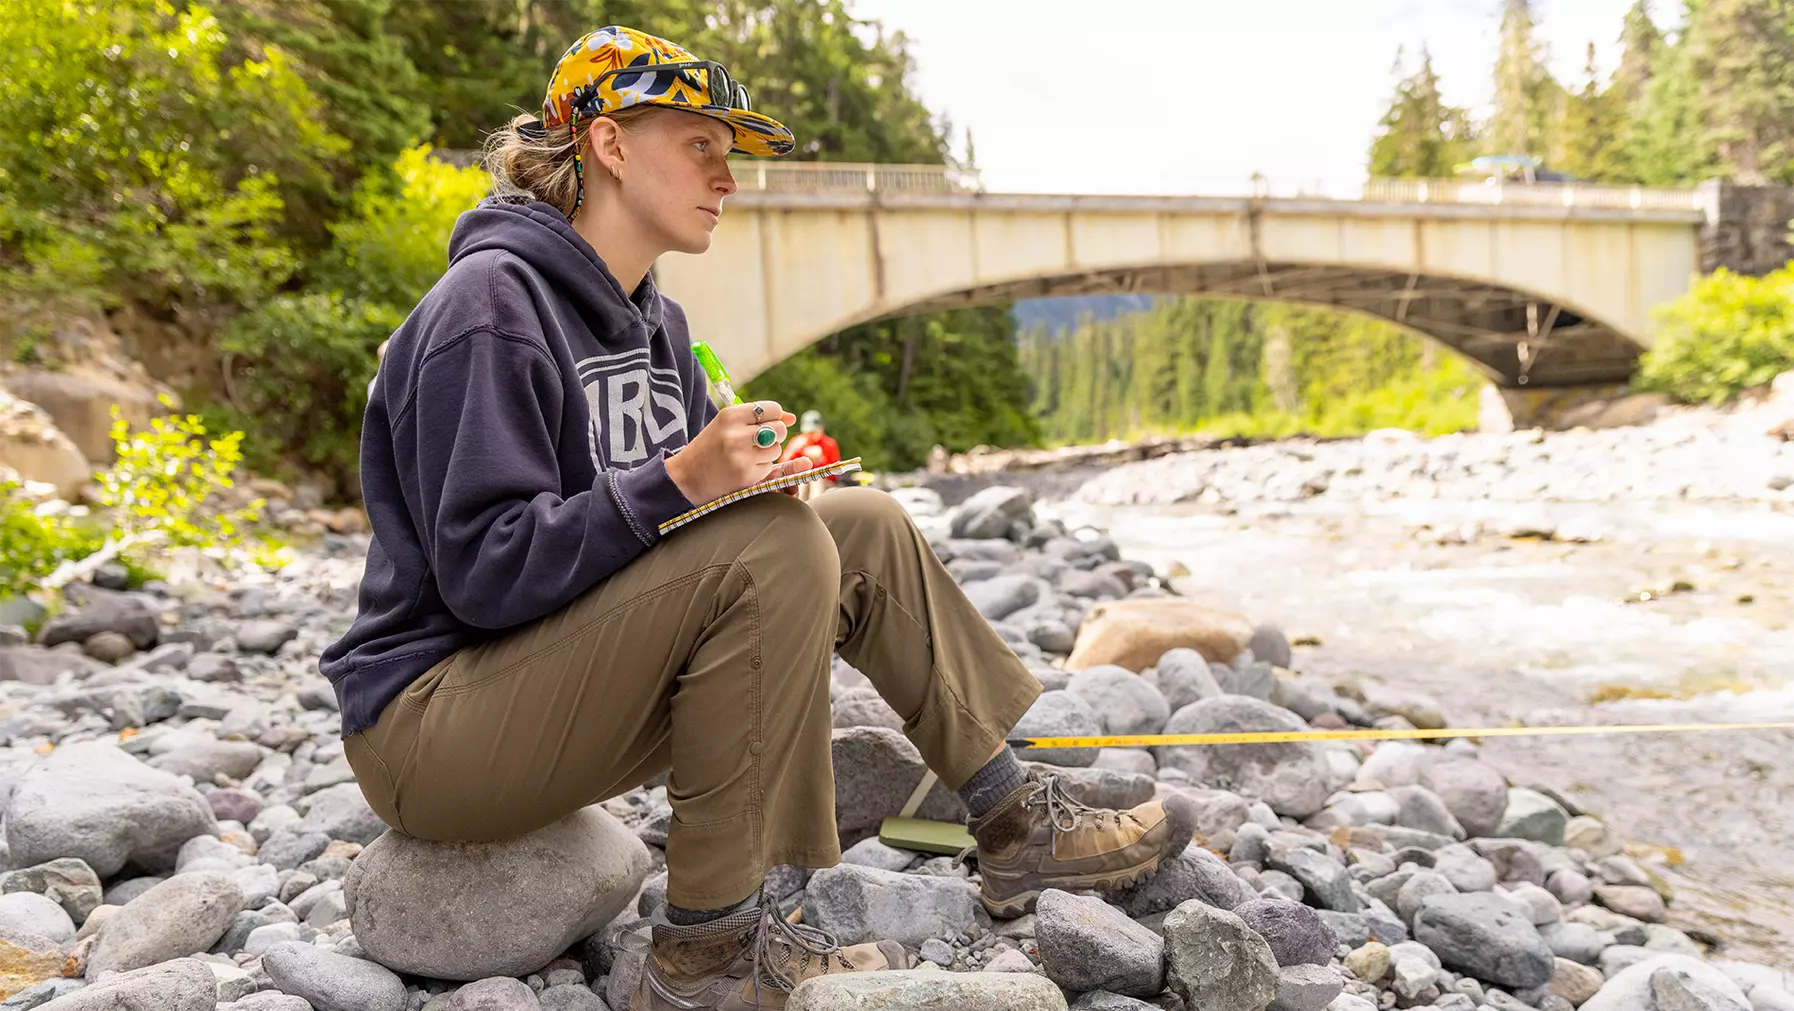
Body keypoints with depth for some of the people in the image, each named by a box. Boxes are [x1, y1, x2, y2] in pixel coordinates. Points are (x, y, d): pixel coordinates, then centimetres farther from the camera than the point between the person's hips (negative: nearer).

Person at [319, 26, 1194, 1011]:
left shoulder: (651, 320, 11)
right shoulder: (493, 303, -17)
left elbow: (674, 510, 13)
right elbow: (482, 569, -23)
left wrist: (753, 469, -7)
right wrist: (677, 482, -31)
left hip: (576, 662, 9)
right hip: (428, 724, -8)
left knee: (864, 529, 0)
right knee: (773, 550, -29)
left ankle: (1017, 824, 6)